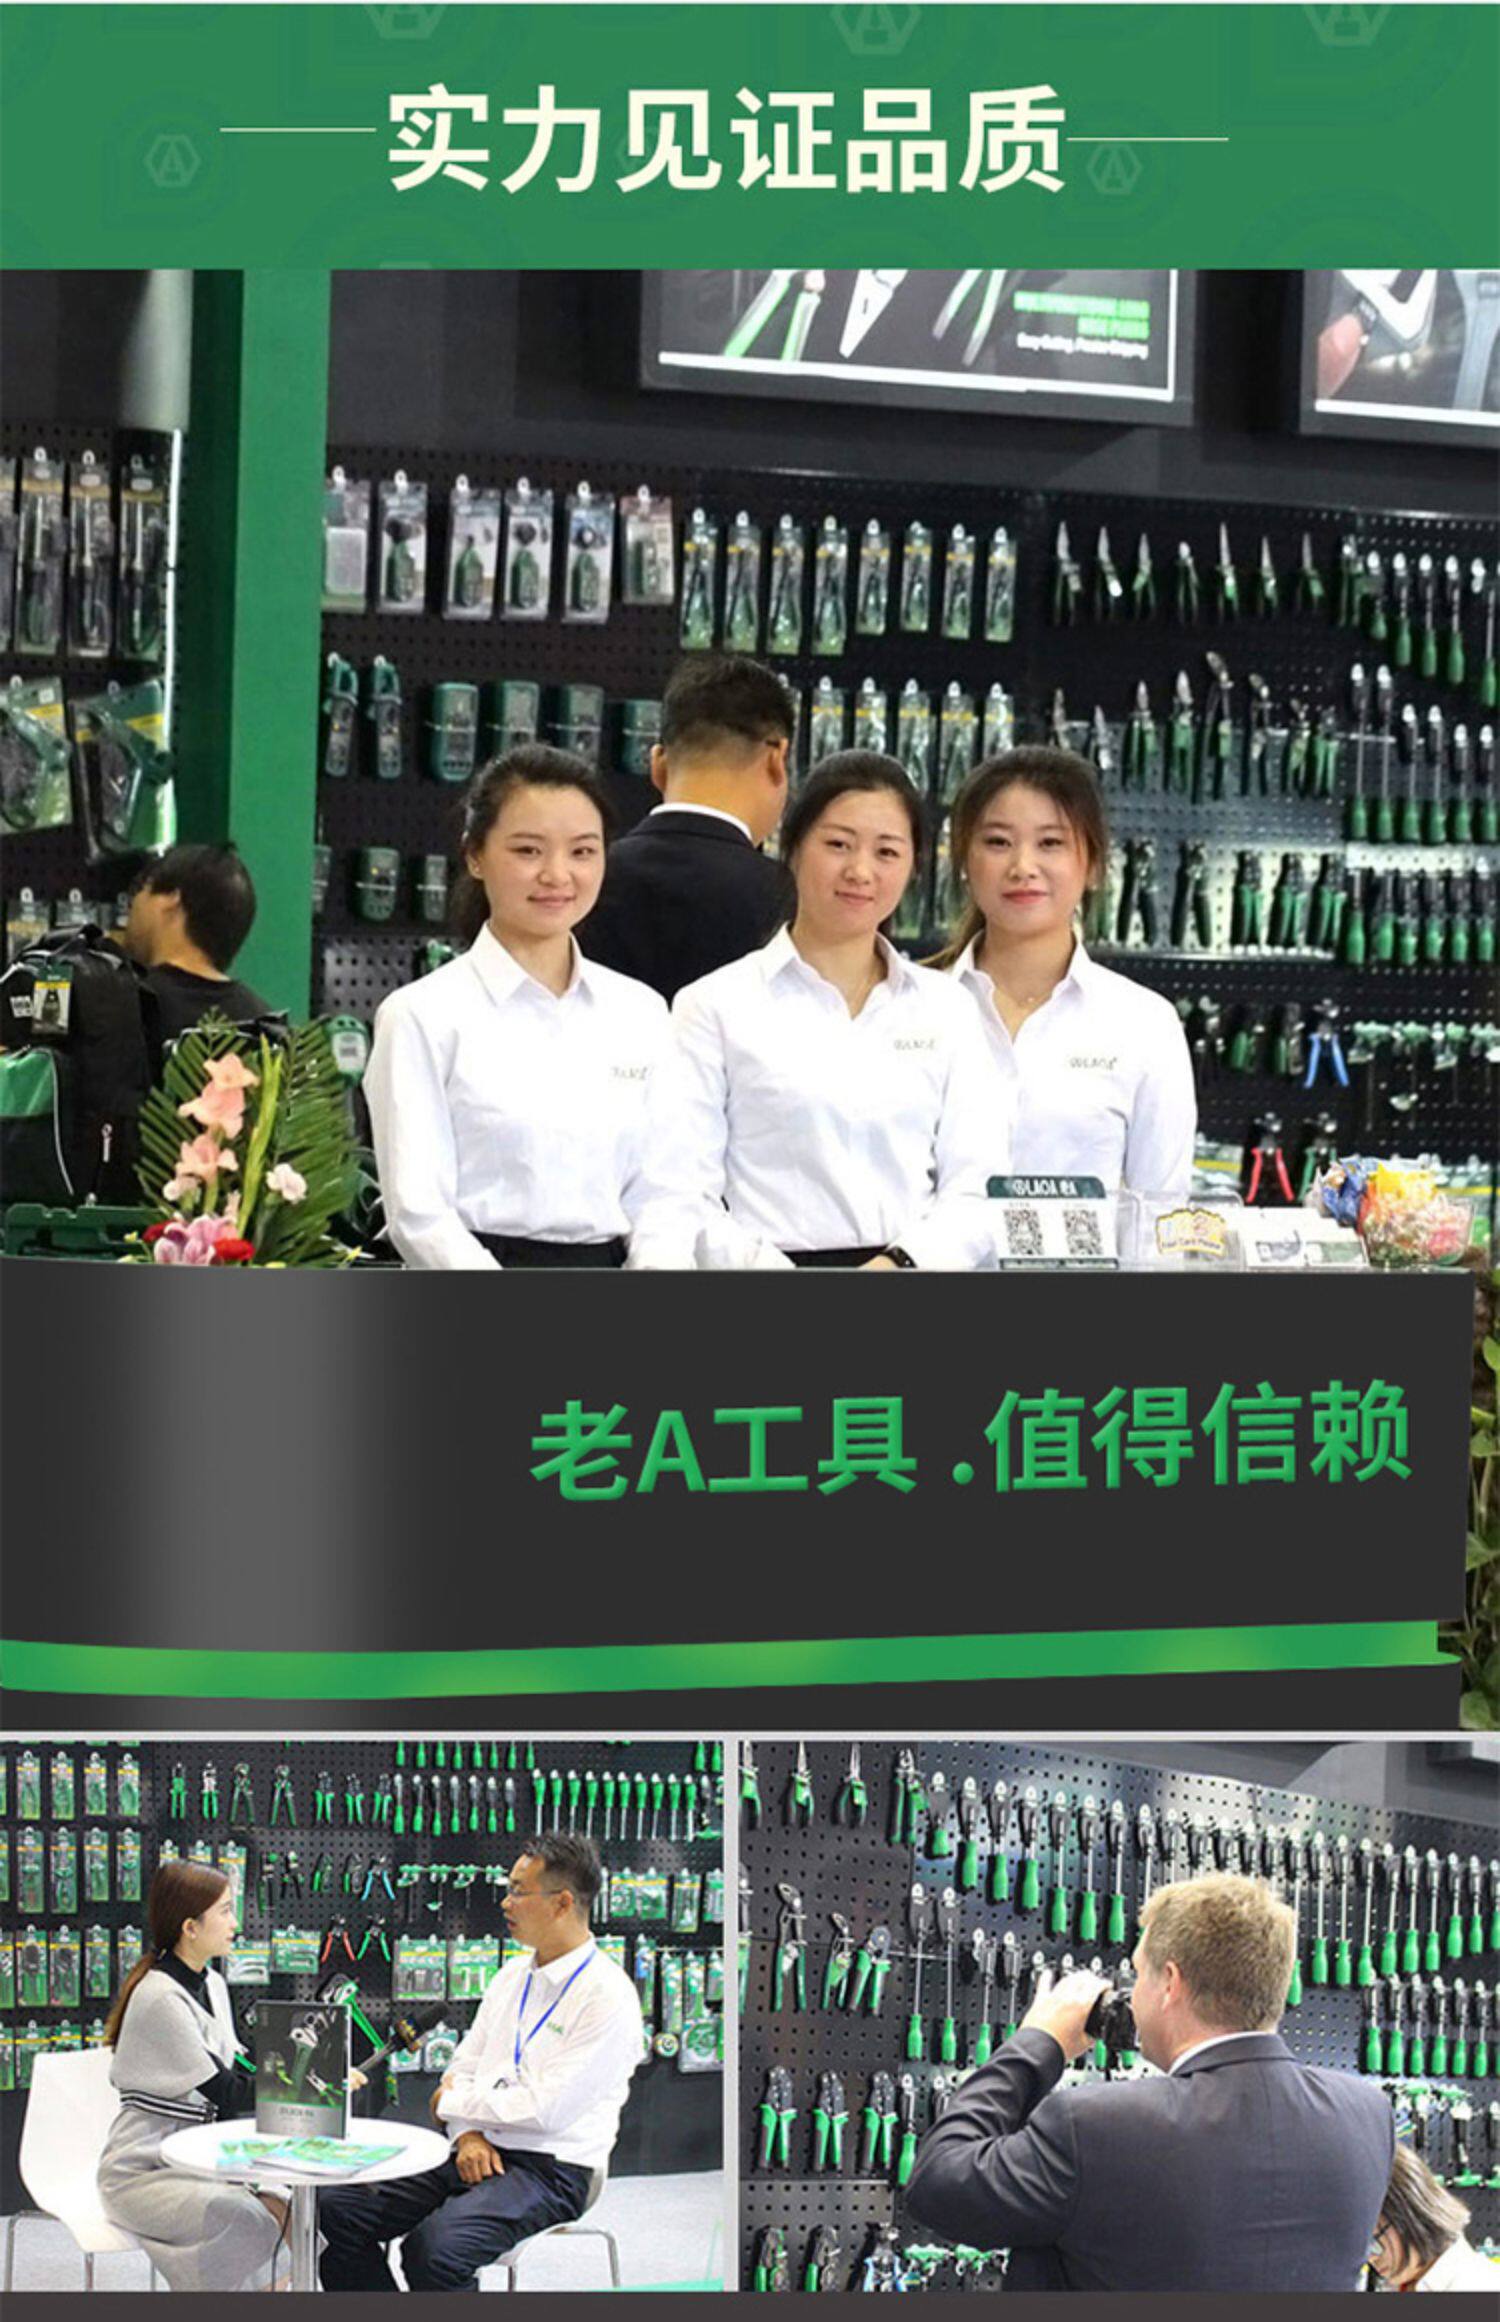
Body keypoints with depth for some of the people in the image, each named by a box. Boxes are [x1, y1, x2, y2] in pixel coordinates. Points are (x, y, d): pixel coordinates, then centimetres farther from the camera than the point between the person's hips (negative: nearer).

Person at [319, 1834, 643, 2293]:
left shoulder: (608, 1997, -12)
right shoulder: (513, 1975, 15)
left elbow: (548, 2108, -18)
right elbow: (465, 2065, 16)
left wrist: (453, 2103, -5)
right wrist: (468, 2134, -5)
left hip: (548, 2167, -8)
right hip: (478, 2152, 8)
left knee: (433, 2249, -33)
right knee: (339, 2212, -9)